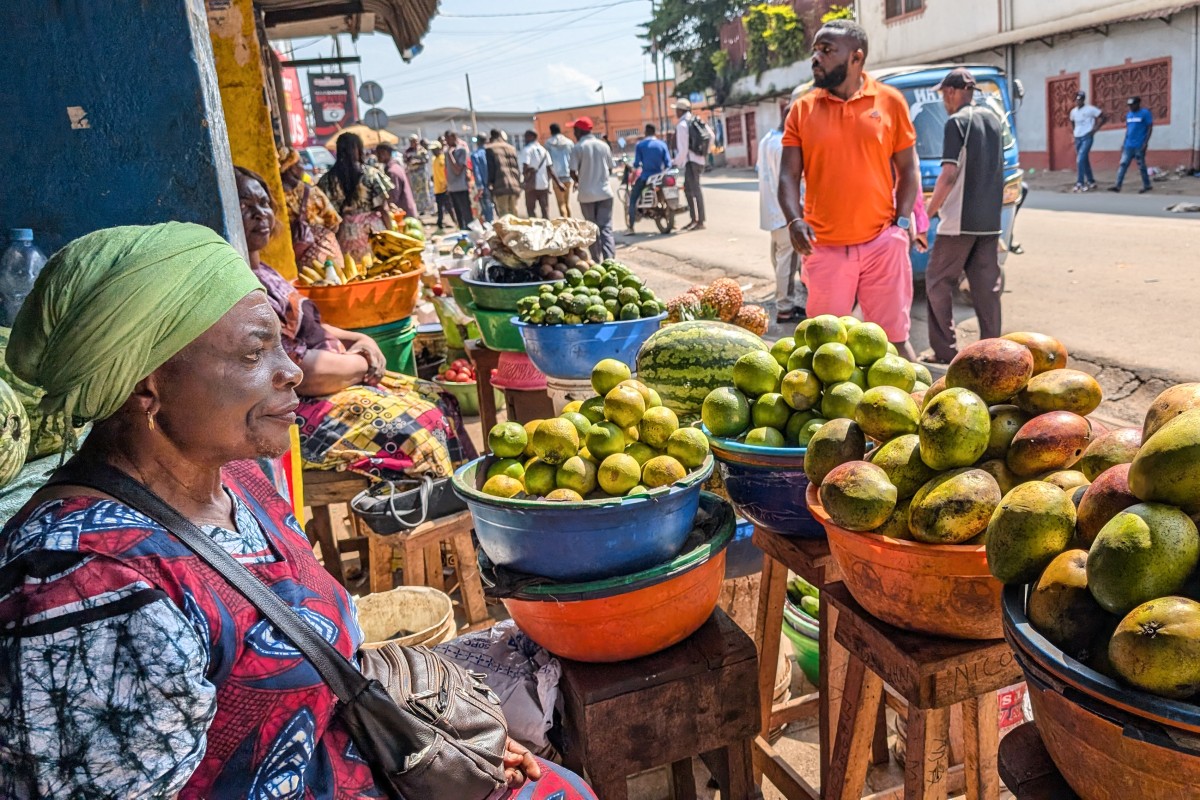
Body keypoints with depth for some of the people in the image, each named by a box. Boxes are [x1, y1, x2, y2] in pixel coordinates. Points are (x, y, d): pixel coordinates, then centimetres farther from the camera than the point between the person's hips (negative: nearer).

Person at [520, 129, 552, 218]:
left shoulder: (526, 149, -7)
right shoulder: (544, 150, 12)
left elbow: (526, 167, -17)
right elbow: (549, 168, 10)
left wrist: (525, 179, -2)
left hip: (532, 184, -5)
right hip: (544, 184, 5)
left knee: (530, 209, 2)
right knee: (545, 208, 9)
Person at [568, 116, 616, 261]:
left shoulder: (578, 147, -7)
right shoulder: (603, 145, 4)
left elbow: (573, 172, -9)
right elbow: (610, 168, 11)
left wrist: (579, 181, 11)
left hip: (587, 194, -2)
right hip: (604, 192, 2)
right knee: (606, 228, 0)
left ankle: (596, 261, 15)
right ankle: (609, 260, -14)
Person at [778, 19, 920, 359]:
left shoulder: (890, 101, 4)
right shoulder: (802, 109, 5)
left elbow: (907, 168, 8)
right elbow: (788, 175, 2)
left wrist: (903, 221, -4)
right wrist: (794, 220, -15)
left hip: (882, 242, -1)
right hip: (824, 246, 1)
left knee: (894, 338, 6)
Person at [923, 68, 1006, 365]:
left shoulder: (957, 122, -11)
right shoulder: (993, 119, 13)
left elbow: (949, 175, -19)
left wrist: (927, 212, -11)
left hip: (959, 220, -7)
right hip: (990, 220, 7)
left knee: (938, 281, 3)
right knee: (987, 284, 9)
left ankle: (944, 349, 4)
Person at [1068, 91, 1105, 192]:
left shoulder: (1090, 109, -10)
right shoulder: (1073, 111, 9)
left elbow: (1103, 117, -8)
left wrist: (1095, 129, -12)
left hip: (1087, 137, -7)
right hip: (1077, 138, 7)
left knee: (1080, 160, -18)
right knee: (1084, 161, 13)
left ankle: (1080, 184, -18)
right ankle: (1091, 182, 23)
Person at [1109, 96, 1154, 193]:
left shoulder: (1145, 113, -6)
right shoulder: (1128, 115, 13)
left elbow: (1150, 128, -8)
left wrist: (1145, 143, -14)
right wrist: (1124, 143, 15)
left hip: (1139, 146, -6)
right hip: (1128, 145, 6)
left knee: (1141, 166, 0)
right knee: (1123, 164, -2)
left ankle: (1147, 186, 12)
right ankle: (1118, 186, -4)